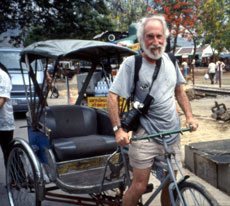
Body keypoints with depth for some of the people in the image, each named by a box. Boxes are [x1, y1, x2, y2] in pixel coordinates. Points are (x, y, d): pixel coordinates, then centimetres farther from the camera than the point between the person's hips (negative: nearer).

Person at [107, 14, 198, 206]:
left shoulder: (169, 60, 6)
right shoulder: (131, 63, -10)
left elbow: (179, 91, 17)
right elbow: (113, 96, -12)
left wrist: (189, 116, 8)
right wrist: (118, 129, -20)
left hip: (172, 133, 5)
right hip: (145, 135, -5)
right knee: (140, 186, -4)